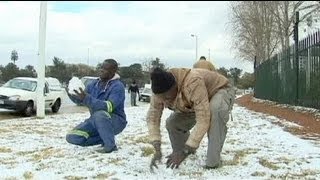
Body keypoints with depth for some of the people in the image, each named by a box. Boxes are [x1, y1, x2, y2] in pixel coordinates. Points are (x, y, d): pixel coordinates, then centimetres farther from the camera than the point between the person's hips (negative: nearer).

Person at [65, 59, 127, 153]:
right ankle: (104, 138, 5)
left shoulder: (118, 87, -19)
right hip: (96, 121, 7)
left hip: (116, 121, -7)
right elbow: (79, 99, -1)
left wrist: (87, 99, -43)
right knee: (71, 137, -5)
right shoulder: (94, 84, 2)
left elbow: (108, 106, -34)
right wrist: (72, 95, -25)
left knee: (100, 114, -39)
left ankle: (110, 145, -20)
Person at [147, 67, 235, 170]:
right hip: (197, 102, 6)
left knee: (215, 111, -39)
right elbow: (152, 117, -18)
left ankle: (213, 162, -26)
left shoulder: (193, 83, -43)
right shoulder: (161, 90, -23)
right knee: (172, 123, -10)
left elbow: (203, 120, -43)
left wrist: (185, 152, -42)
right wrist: (157, 149, -30)